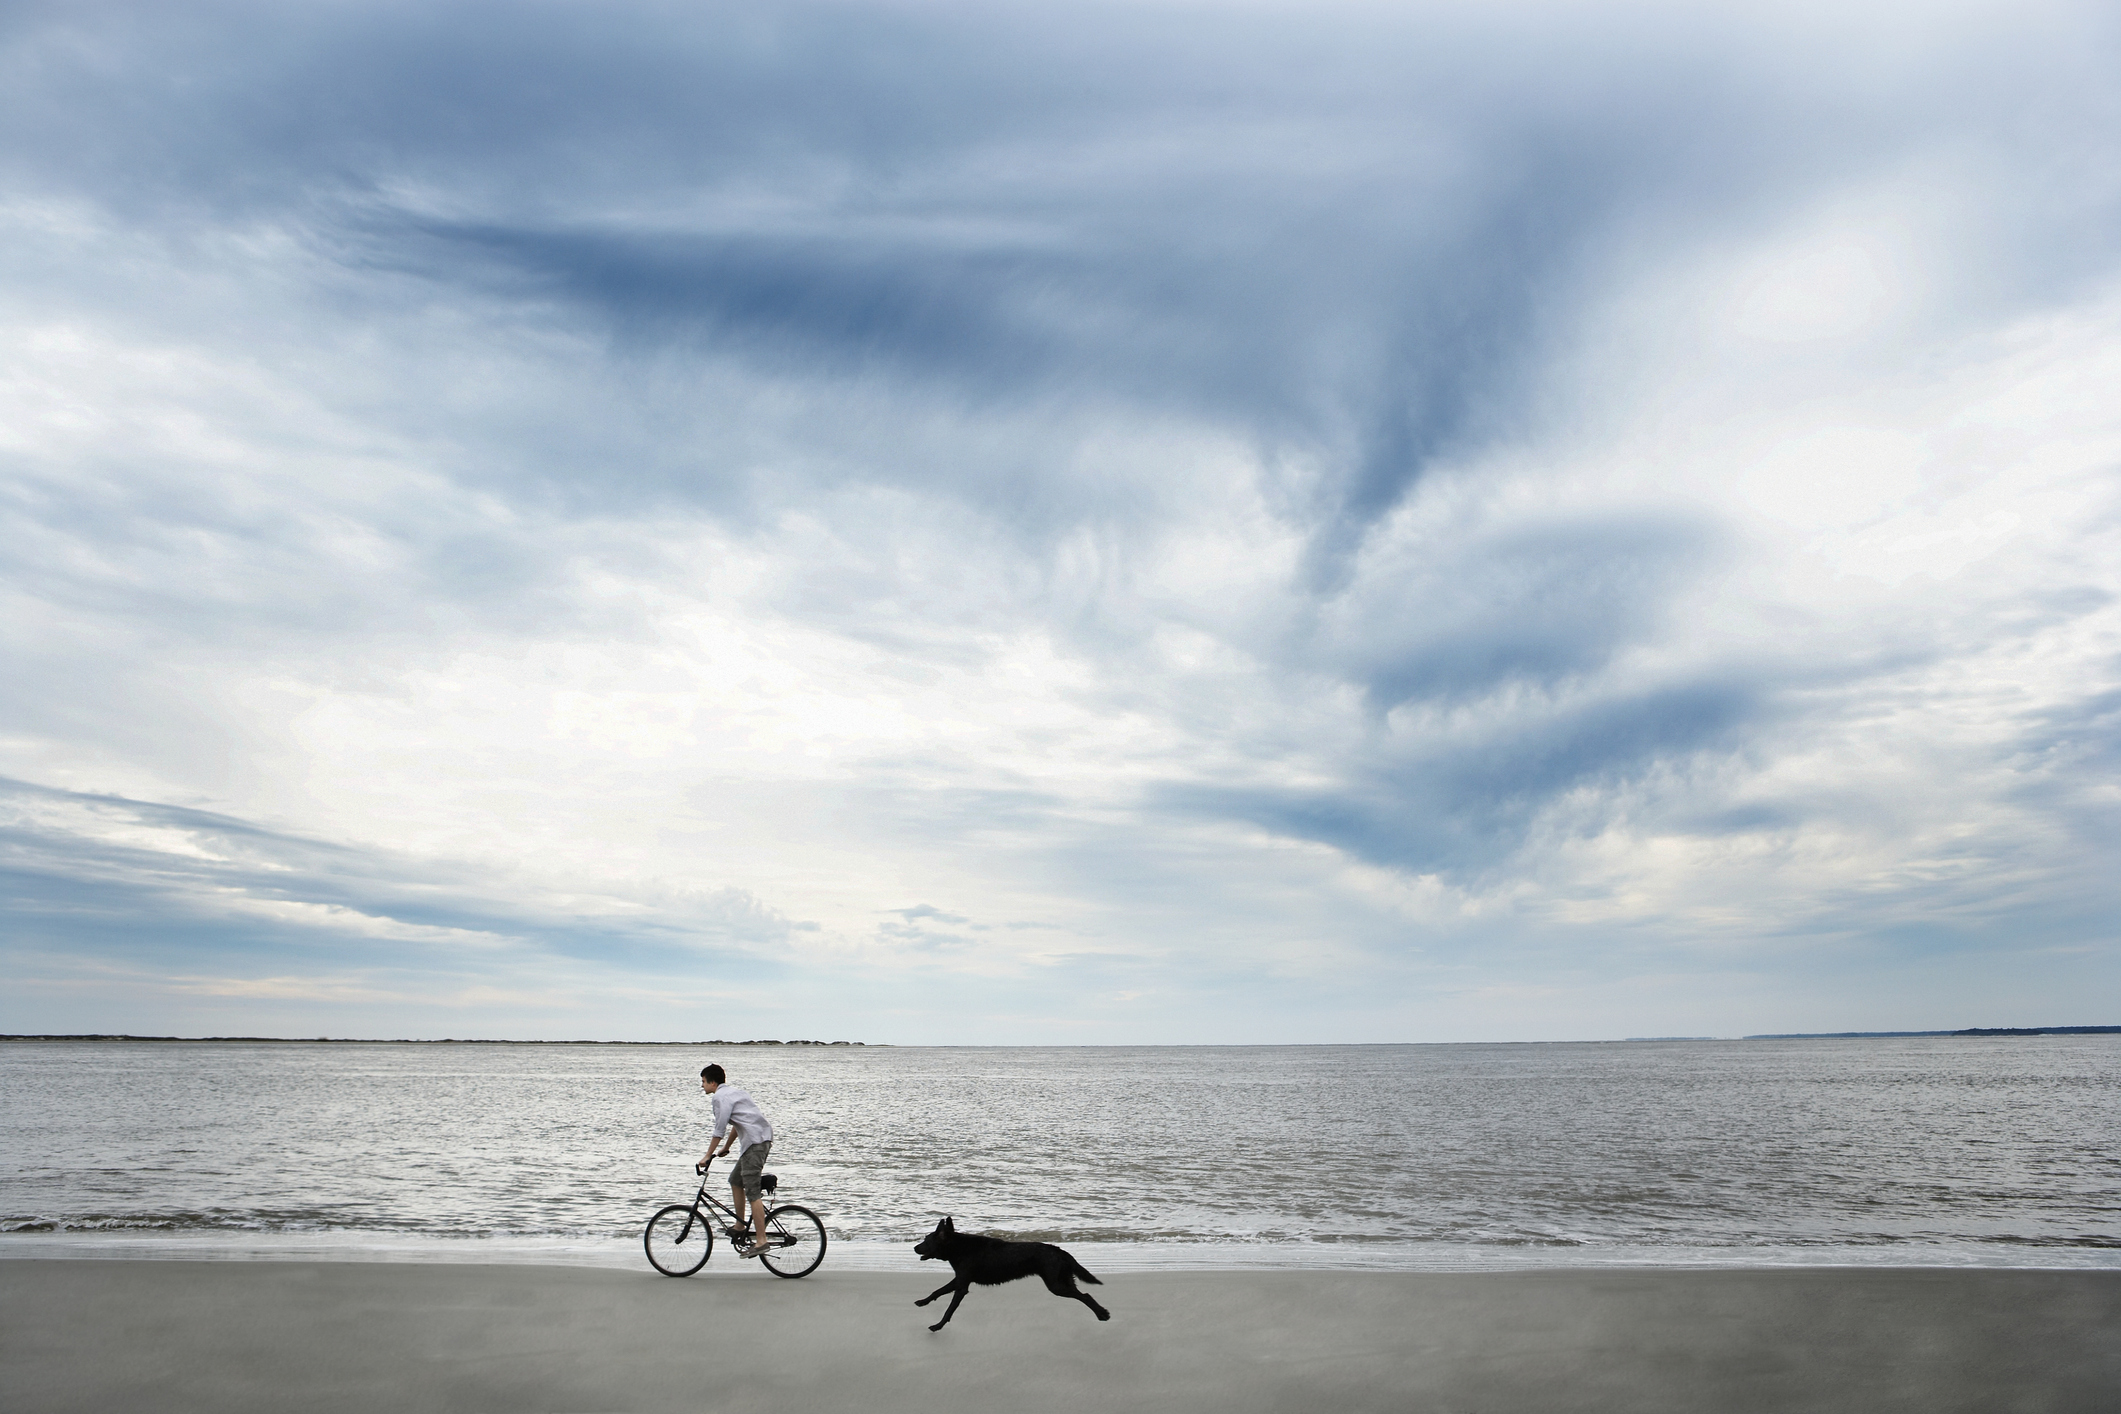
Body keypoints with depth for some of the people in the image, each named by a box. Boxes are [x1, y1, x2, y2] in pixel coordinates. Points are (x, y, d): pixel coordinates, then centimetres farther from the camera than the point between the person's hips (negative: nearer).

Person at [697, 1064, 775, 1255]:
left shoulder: (721, 1096, -6)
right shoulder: (732, 1092, 24)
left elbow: (720, 1129, -11)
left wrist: (707, 1155, -5)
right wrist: (726, 1148, 39)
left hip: (756, 1142, -10)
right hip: (762, 1139, 10)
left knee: (752, 1191, -11)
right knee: (735, 1180, 20)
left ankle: (761, 1240, -13)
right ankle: (740, 1225, 27)